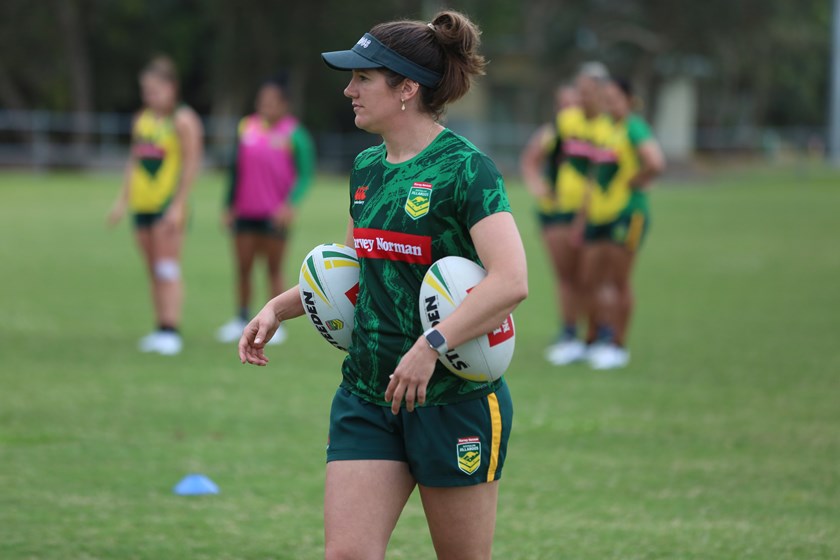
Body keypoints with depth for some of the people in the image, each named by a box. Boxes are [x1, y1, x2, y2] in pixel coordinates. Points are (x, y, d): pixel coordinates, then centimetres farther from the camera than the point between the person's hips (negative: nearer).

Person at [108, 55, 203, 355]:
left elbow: (191, 164, -11)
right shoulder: (142, 120, 14)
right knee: (153, 272, 8)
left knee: (168, 269, -11)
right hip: (142, 204, 7)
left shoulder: (183, 120, -8)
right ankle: (160, 329, 13)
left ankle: (170, 331, -12)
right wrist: (123, 200, 15)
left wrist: (178, 206, -16)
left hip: (169, 204, -7)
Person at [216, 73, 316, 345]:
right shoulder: (247, 127, 5)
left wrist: (290, 203, -20)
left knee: (274, 268, 3)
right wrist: (230, 205, 11)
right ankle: (241, 318, 17)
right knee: (243, 266, 6)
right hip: (245, 211, 3)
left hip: (275, 213, -3)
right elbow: (236, 169, 12)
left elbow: (305, 174, -7)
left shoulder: (294, 133, -6)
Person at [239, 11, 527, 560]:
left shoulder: (464, 169, -14)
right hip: (367, 398, 7)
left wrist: (431, 346, -32)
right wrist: (278, 308, 14)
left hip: (456, 398, -7)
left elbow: (512, 280, -26)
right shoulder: (367, 168, 10)